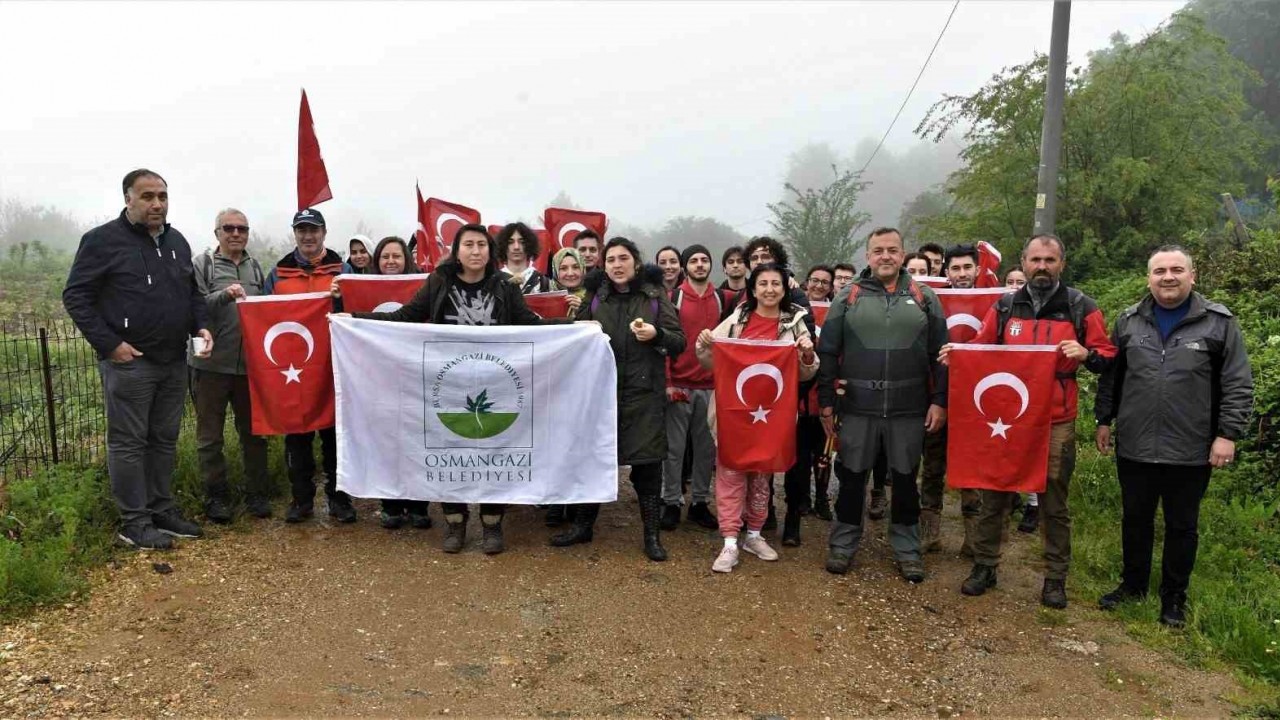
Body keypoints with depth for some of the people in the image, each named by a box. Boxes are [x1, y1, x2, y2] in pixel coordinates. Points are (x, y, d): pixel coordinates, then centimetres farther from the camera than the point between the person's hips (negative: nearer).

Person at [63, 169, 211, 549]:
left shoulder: (177, 242, 13)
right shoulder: (103, 240, -7)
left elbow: (192, 292, 22)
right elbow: (76, 296, -7)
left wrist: (201, 326, 3)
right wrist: (109, 344, -14)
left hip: (174, 361, 7)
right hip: (128, 362, -6)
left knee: (165, 440, 13)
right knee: (128, 442, 1)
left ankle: (162, 510, 24)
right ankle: (134, 523, 8)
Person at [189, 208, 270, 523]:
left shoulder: (255, 267, 12)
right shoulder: (201, 264, -1)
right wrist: (224, 295, -24)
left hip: (249, 363, 4)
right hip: (211, 363, -3)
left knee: (253, 431, 11)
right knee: (210, 435, 6)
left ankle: (257, 494, 21)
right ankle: (216, 497, 17)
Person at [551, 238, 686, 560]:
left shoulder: (655, 296, 4)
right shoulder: (595, 296, 9)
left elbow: (679, 342, 1)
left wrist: (656, 334, -18)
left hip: (644, 392, -2)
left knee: (647, 461, 0)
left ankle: (652, 535, 12)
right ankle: (583, 525, 26)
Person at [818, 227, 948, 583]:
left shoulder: (924, 298, 6)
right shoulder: (848, 298, 3)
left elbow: (940, 354, 5)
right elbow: (827, 353, 2)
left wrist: (939, 401, -1)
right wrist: (826, 401, -2)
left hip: (909, 410, 1)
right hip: (857, 408, 0)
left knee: (905, 480, 11)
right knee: (851, 478, 8)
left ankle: (907, 549, 25)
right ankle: (842, 544, 23)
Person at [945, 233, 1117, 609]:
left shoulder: (1081, 307, 2)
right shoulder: (1004, 306, 7)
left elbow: (1107, 355, 4)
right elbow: (980, 350, 13)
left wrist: (1086, 354, -17)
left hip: (1057, 423, -2)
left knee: (1054, 503, 8)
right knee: (994, 496, 9)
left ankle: (1056, 578, 21)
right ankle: (984, 565, 22)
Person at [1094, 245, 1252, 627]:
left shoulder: (1219, 322, -4)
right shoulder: (1129, 321, 4)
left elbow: (1238, 385, -4)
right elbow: (1111, 376, 11)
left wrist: (1228, 433, -9)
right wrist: (1103, 420, 10)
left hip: (1190, 452, -2)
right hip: (1134, 447, 2)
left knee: (1182, 526, 11)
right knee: (1135, 520, 15)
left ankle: (1174, 596, 27)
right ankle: (1133, 584, 32)